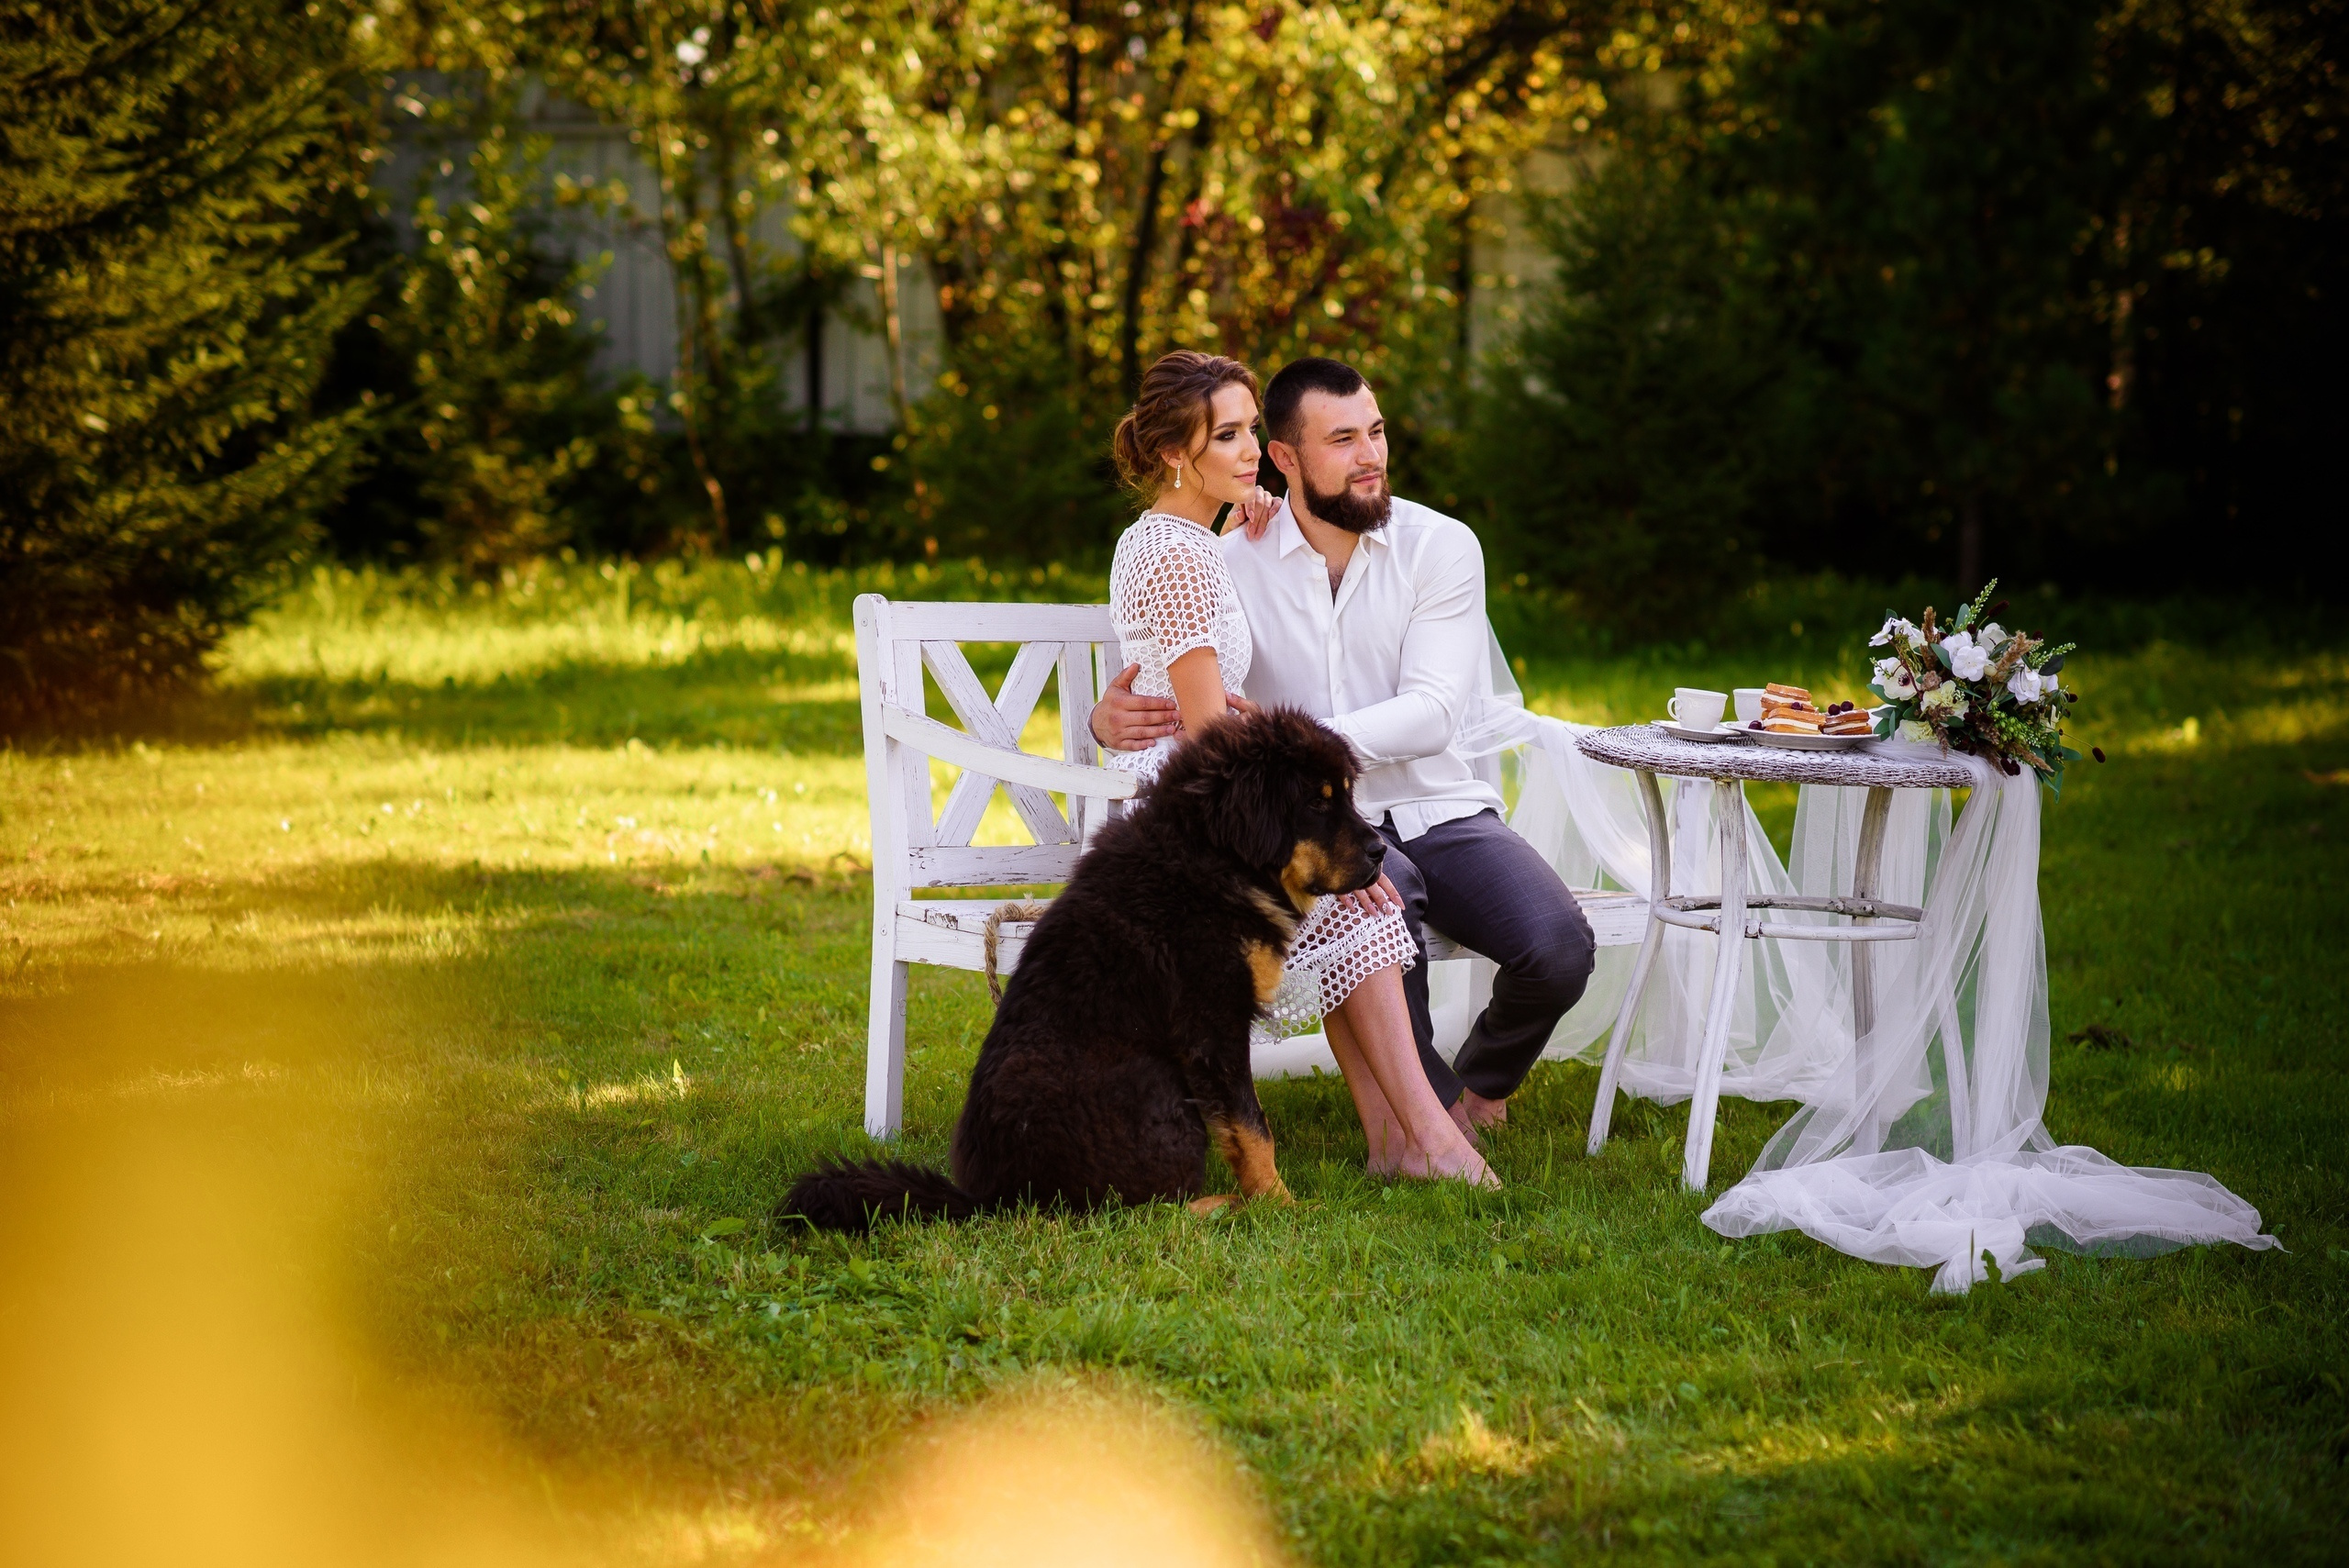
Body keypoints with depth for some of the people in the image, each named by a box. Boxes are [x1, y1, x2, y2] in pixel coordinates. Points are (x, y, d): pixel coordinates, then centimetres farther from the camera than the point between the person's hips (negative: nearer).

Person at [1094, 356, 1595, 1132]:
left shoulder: (1441, 547, -2)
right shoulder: (1232, 564, -1)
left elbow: (1431, 713, -14)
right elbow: (1165, 701, 1)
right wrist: (1111, 717, -25)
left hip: (1438, 807, 2)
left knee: (1559, 949, -24)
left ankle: (1479, 1083, 11)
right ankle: (1431, 1106, -15)